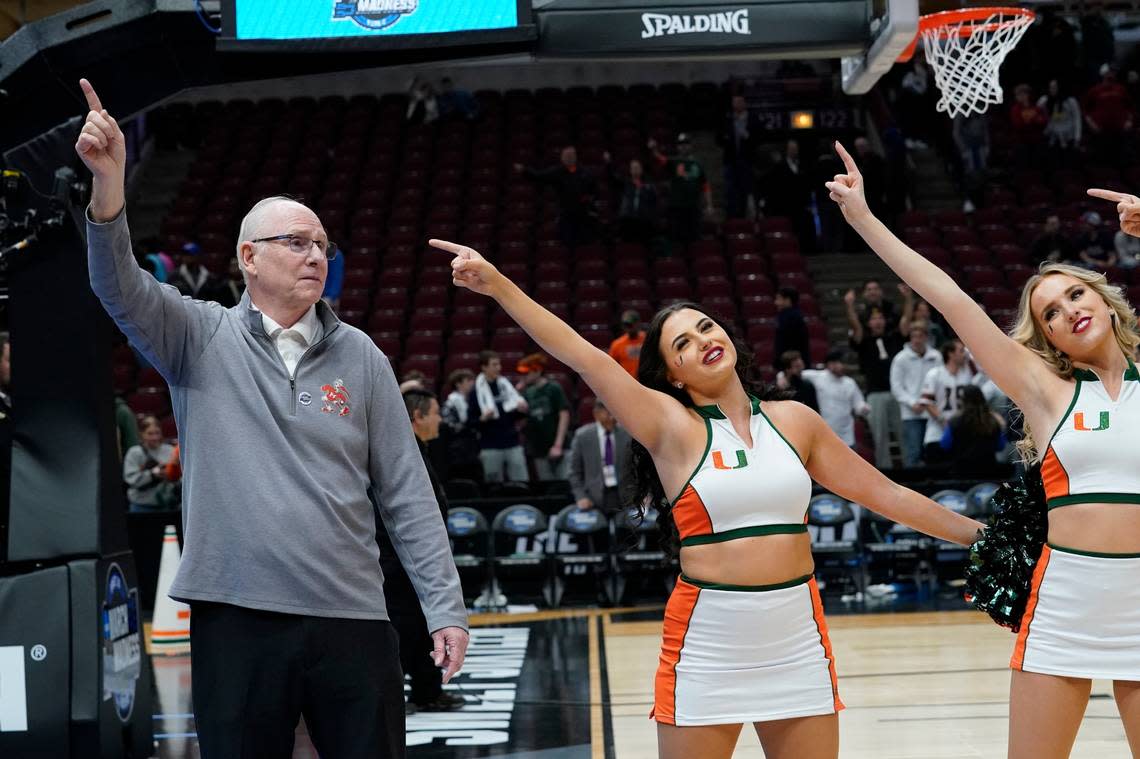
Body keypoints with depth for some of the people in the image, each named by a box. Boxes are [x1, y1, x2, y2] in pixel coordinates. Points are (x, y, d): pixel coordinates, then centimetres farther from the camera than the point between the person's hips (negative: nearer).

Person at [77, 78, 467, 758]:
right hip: (235, 619, -1)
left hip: (353, 623, 1)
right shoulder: (201, 338, 4)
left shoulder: (359, 356, 7)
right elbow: (121, 288, -14)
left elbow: (406, 491, 6)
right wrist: (109, 184, -32)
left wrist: (446, 606, 1)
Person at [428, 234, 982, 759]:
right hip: (705, 643, -3)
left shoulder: (793, 420, 7)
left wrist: (976, 532, 15)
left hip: (798, 640, 3)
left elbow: (882, 492, 14)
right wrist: (497, 284, -23)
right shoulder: (671, 426, -4)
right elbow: (578, 353, -14)